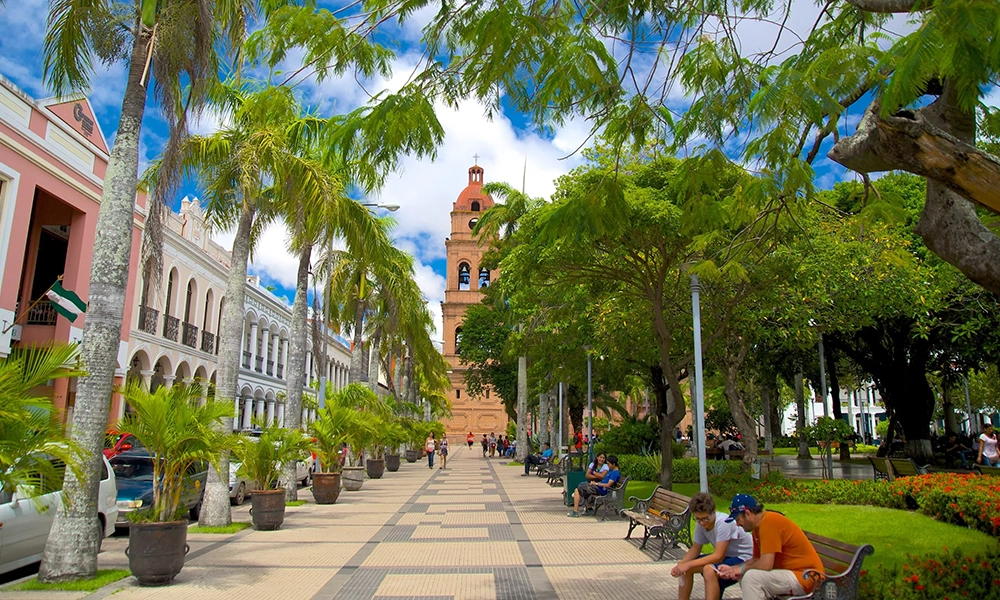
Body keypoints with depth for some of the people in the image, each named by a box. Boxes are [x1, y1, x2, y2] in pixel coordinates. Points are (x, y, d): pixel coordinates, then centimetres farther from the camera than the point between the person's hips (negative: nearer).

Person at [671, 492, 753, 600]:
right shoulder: (700, 524, -9)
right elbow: (696, 548, 3)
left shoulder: (723, 522, -30)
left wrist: (689, 564, -30)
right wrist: (680, 565, -14)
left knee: (709, 570, -33)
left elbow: (718, 557, -31)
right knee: (686, 568, -3)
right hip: (725, 556, 8)